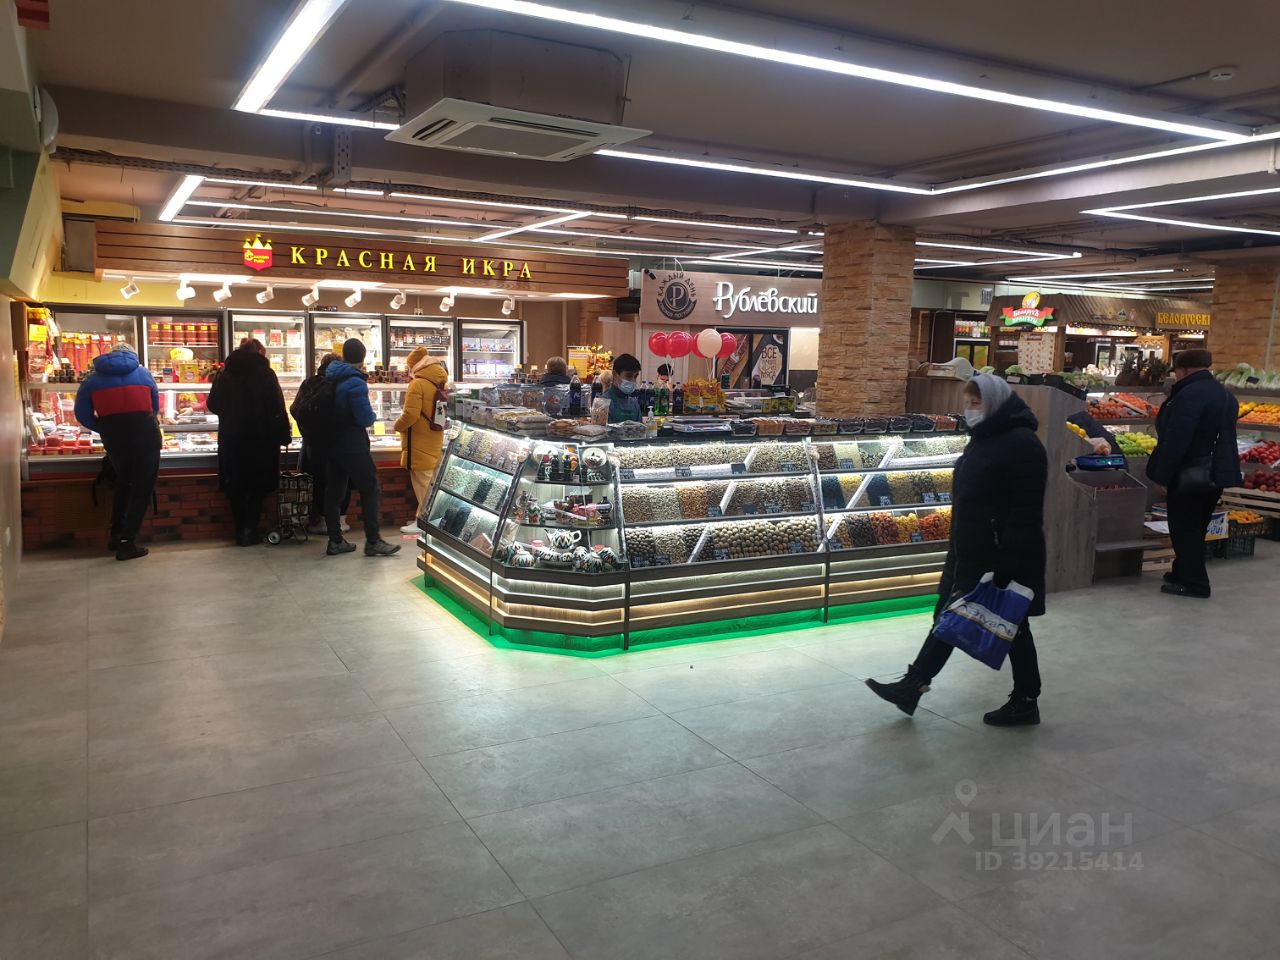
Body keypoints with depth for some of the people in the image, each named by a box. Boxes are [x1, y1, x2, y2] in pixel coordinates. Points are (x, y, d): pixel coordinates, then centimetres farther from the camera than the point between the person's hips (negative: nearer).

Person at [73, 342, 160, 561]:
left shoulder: (93, 378, 10)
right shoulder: (143, 373, 10)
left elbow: (83, 414, 5)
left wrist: (105, 430, 16)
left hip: (113, 437, 2)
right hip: (145, 434, -2)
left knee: (123, 483, 25)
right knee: (142, 489, 5)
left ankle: (116, 535, 26)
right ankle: (127, 543, 1)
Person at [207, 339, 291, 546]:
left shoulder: (225, 374, 2)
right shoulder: (266, 374, -6)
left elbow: (213, 405, 6)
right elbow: (278, 408, -10)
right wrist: (283, 436, -4)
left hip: (231, 439, 2)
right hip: (262, 441, -2)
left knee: (236, 487, 12)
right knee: (257, 486, 9)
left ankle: (241, 531, 12)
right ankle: (251, 529, 3)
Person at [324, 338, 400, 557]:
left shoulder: (331, 377, 7)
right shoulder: (355, 382, -17)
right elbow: (366, 418, -18)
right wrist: (372, 415, 1)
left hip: (332, 444, 8)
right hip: (353, 446, -8)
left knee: (333, 491, 9)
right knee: (370, 490, -2)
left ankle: (335, 541, 15)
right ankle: (373, 541, -2)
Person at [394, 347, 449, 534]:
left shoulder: (417, 384, -17)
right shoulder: (439, 383, 9)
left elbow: (411, 414, -20)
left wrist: (398, 426, -5)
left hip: (419, 442, -8)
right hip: (434, 439, 8)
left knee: (422, 481, -3)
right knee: (430, 481, 13)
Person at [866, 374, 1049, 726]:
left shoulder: (1021, 443, -18)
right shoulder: (983, 438, 11)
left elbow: (1028, 511, -22)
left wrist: (1009, 562, -24)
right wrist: (960, 547, 21)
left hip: (1002, 558, -9)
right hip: (971, 552, 9)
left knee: (1011, 627, 5)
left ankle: (1026, 702, 21)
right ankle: (913, 685, 20)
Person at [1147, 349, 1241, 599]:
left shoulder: (1190, 395, -20)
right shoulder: (1225, 395, 12)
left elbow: (1175, 440, -23)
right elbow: (1223, 435, 19)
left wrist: (1162, 474, -17)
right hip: (1219, 472, 9)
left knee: (1184, 528, 1)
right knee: (1195, 527, 18)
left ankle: (1194, 583, 6)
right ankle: (1184, 572, 30)